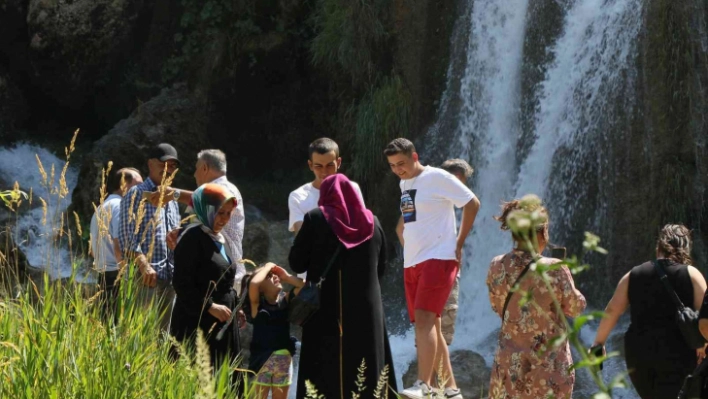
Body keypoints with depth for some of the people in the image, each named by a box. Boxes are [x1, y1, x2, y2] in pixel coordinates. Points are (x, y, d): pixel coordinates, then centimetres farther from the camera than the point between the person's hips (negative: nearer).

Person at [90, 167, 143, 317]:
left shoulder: (100, 209, 21)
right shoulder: (120, 206, -9)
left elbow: (94, 251, 26)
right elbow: (120, 246, -19)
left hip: (104, 276, 10)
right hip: (118, 276, -10)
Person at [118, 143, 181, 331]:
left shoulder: (172, 201, 23)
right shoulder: (136, 195, 0)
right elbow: (127, 237, -9)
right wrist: (144, 265, -21)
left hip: (169, 278, 7)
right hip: (146, 278, -7)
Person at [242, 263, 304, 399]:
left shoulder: (285, 300, 6)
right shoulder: (257, 303, -4)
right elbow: (253, 284, -24)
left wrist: (286, 277, 0)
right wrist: (267, 267, -9)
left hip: (284, 359, 4)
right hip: (262, 359, -4)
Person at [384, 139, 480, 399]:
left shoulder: (437, 178, -8)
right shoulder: (404, 184, 16)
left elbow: (472, 204, -7)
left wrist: (459, 243, -7)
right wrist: (408, 250, 17)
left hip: (438, 259, -9)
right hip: (411, 263, 9)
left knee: (424, 319, -20)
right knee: (429, 326, 9)